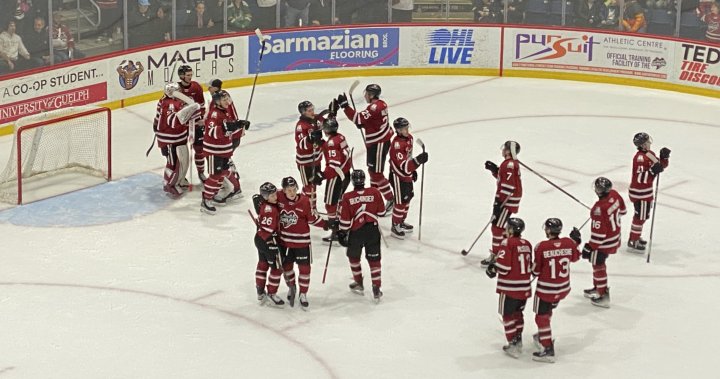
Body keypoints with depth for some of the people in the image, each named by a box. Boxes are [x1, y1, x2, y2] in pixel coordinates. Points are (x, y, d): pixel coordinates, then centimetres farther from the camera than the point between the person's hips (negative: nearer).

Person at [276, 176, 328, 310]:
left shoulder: (304, 201, -14)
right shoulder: (279, 198, -12)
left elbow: (312, 218, -3)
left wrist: (325, 224, -6)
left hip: (302, 240, -2)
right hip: (284, 240, 2)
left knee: (304, 267, 3)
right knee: (287, 266, 15)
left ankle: (303, 294, 19)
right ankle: (291, 288, 42)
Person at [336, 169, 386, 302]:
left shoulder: (347, 197, -11)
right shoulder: (375, 192, -7)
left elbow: (345, 220, -9)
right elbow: (381, 211, 4)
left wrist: (341, 233, 5)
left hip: (355, 232, -1)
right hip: (372, 230, 1)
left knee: (354, 256, 23)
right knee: (374, 259, 8)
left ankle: (358, 284, 31)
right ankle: (376, 289, 7)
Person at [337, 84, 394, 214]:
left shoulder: (374, 107, -23)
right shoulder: (381, 104, 7)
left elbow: (358, 118, -30)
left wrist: (344, 105, -28)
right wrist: (363, 124, 5)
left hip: (379, 144, -10)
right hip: (376, 142, 10)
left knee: (376, 173, -5)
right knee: (372, 170, 20)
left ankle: (391, 200, 1)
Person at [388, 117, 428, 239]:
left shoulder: (409, 138, -1)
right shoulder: (396, 145, -31)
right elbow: (403, 166, -36)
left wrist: (413, 170, 20)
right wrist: (418, 160, -48)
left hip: (407, 175, 9)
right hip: (398, 176, -9)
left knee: (408, 197, 20)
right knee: (400, 201, -1)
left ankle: (401, 221, 37)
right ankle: (395, 226, 16)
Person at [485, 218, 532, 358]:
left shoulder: (507, 243, -14)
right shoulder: (527, 244, 7)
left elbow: (503, 266, -19)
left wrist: (492, 269, 0)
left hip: (509, 288, -7)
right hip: (524, 288, 7)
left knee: (508, 315, 5)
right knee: (517, 312, 22)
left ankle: (513, 344, 3)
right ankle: (518, 341, 27)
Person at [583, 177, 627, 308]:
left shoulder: (599, 208, -33)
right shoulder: (614, 194, -9)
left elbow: (599, 232, -29)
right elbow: (622, 210, 11)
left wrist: (590, 247, -20)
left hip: (604, 242, -9)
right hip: (615, 237, 9)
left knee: (598, 265, 7)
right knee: (598, 262, 25)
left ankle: (603, 296, 15)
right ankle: (598, 288, 39)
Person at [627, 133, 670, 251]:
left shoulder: (650, 153, 5)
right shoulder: (640, 158, -25)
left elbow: (662, 166, 13)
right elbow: (640, 178, -29)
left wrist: (664, 157, -5)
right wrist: (653, 171, -38)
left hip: (646, 191, 10)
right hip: (639, 193, -10)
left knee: (643, 215, 22)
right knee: (640, 216, -2)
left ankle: (636, 236, 37)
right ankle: (633, 241, 9)